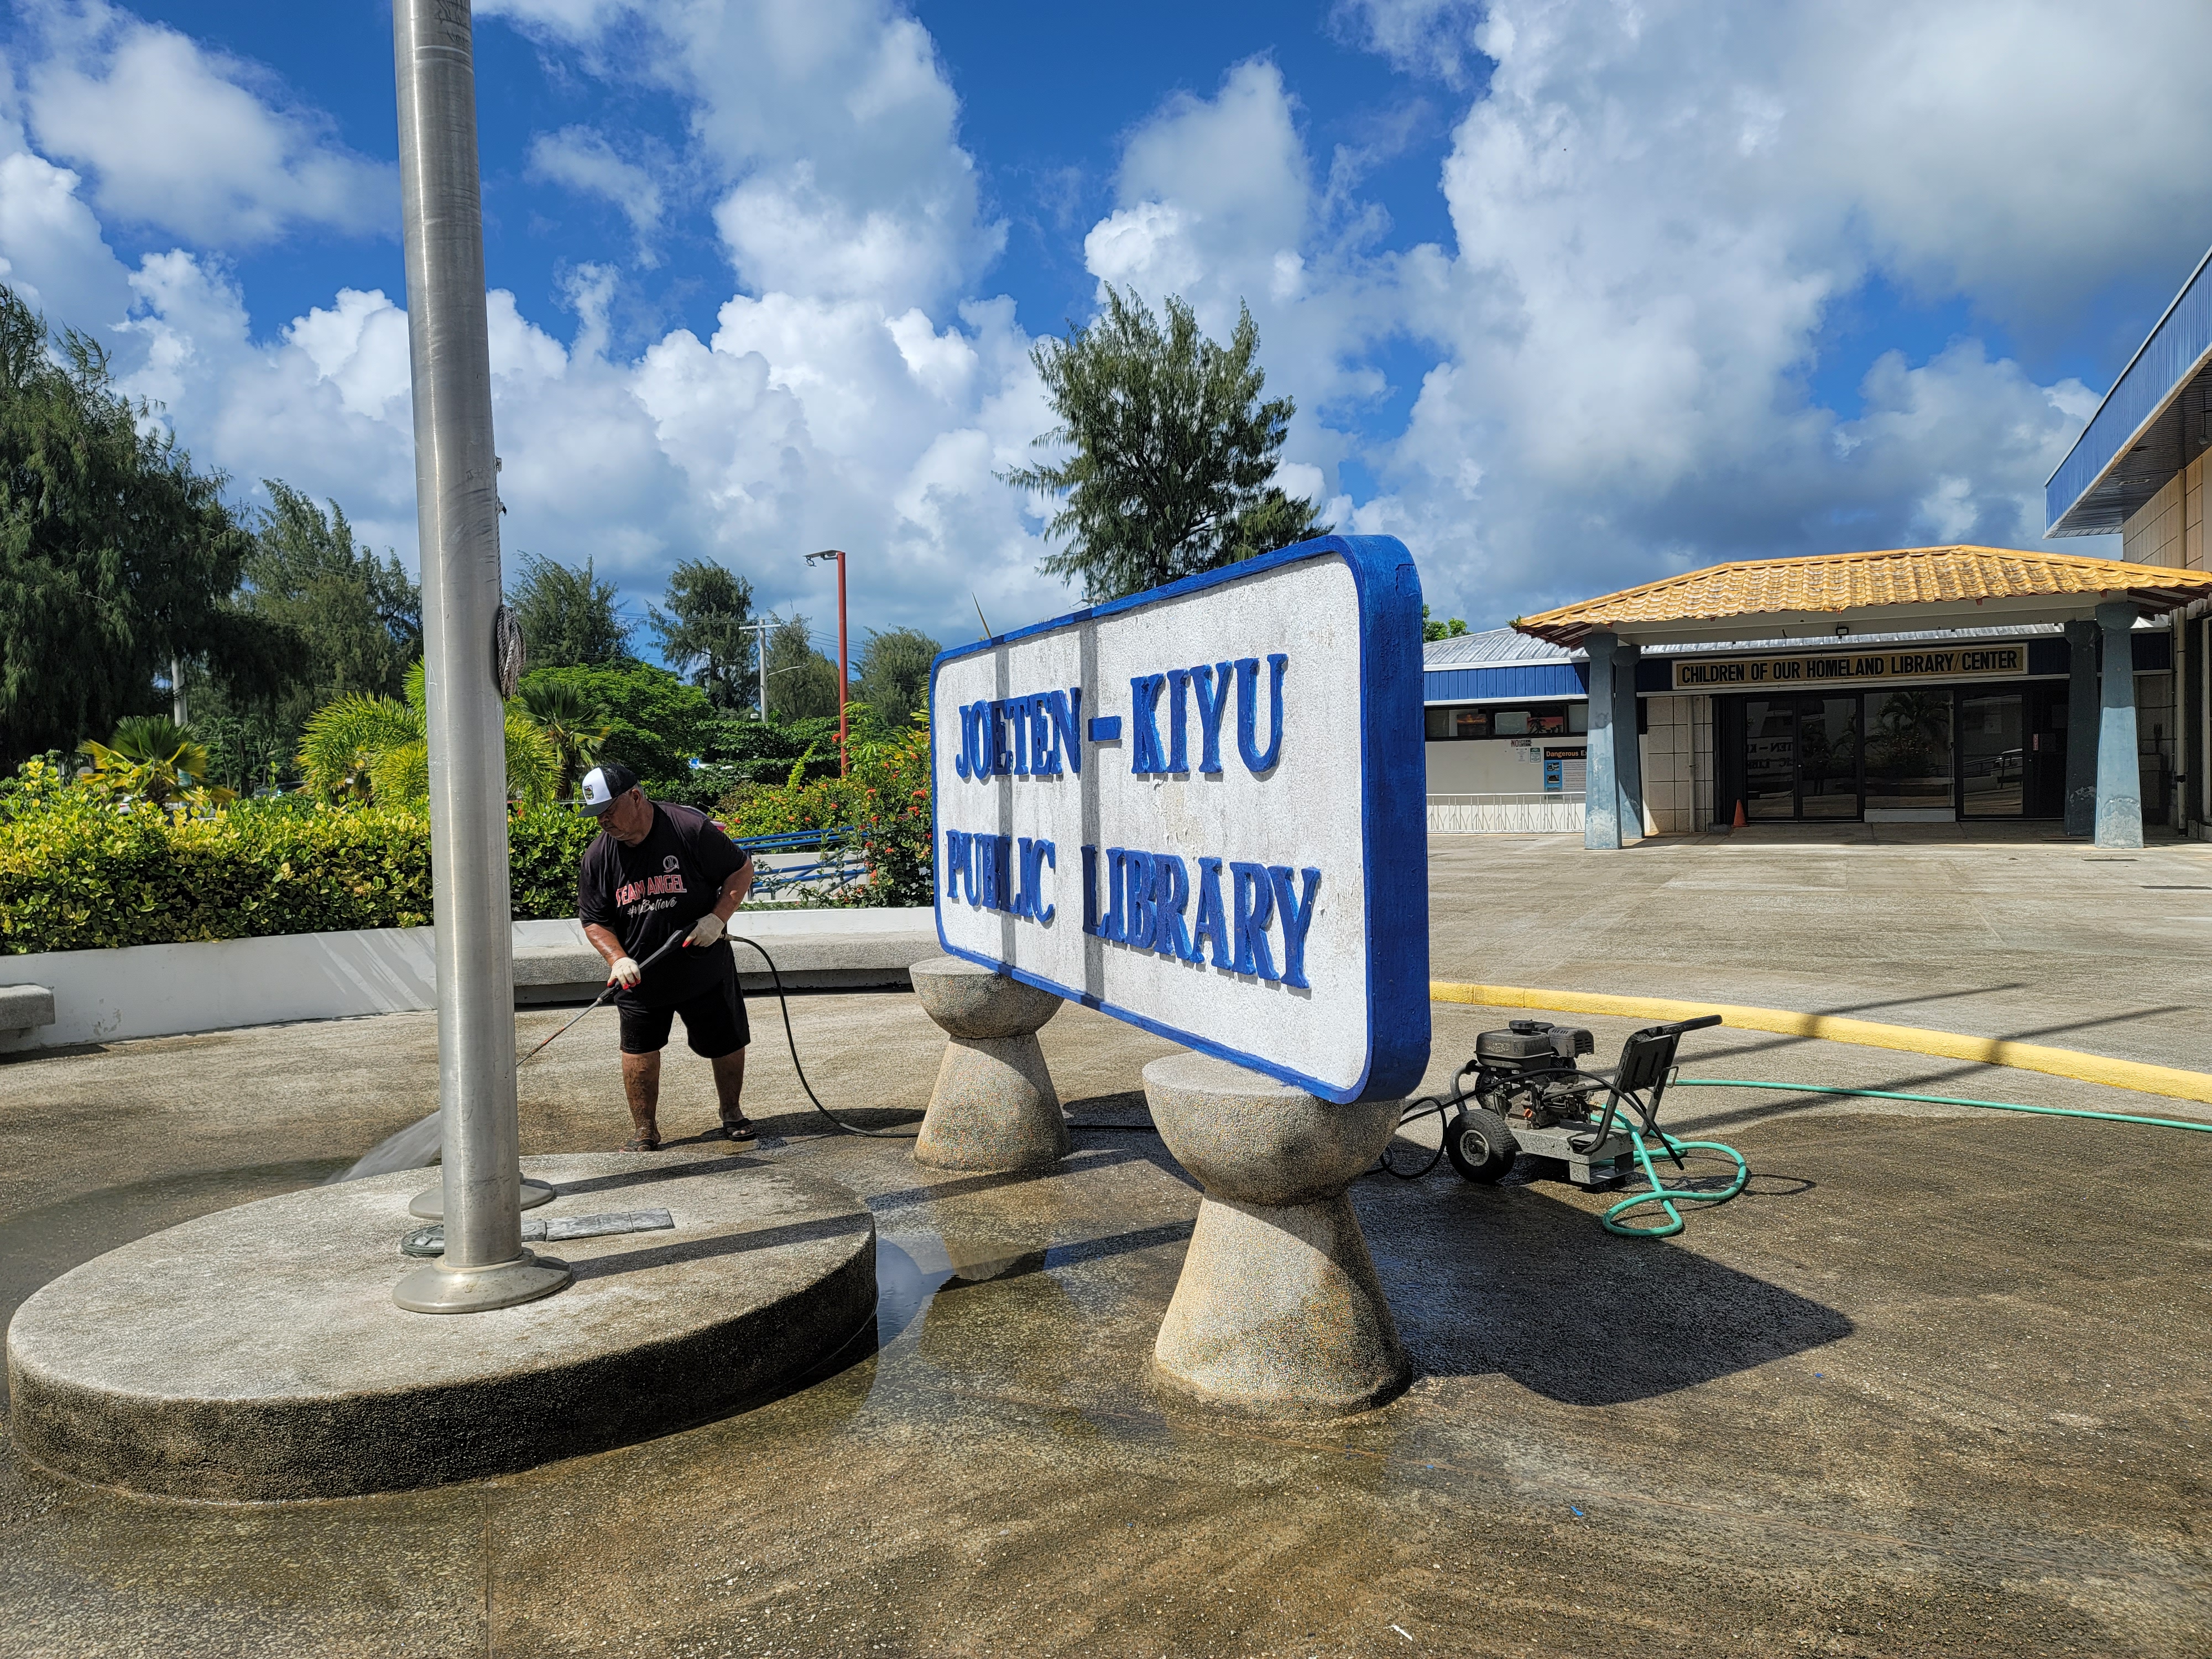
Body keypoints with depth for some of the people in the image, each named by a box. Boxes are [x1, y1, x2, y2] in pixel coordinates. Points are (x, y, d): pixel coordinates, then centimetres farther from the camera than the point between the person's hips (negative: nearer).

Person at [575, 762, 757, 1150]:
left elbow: (742, 869, -7)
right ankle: (644, 1132, 20)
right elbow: (594, 921, 3)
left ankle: (731, 1114, 32)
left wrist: (717, 918, -19)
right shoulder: (598, 856, -5)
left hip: (705, 968, -2)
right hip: (639, 977, 2)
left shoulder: (691, 828, -16)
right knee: (639, 1050, 4)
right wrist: (618, 959, -15)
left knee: (727, 1044, 9)